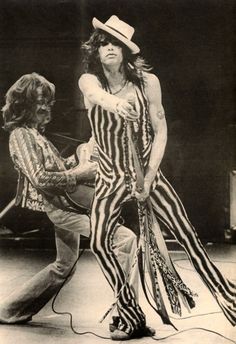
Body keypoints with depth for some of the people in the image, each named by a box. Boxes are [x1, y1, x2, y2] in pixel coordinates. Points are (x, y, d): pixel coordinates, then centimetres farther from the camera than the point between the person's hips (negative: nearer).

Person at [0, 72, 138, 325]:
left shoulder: (35, 133, 17)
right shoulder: (21, 135, -12)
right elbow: (40, 178, -21)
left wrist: (81, 154, 7)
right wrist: (80, 174, -19)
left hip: (64, 204, 10)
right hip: (56, 206, -10)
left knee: (65, 265, 24)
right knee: (125, 239, -17)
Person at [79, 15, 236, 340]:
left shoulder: (147, 81, -10)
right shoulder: (89, 81, -8)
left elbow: (160, 131, -7)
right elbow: (97, 94, -34)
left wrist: (148, 177, -16)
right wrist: (112, 102, -58)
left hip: (148, 173, -1)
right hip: (111, 178, 1)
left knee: (187, 236, -5)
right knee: (98, 243, -9)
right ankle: (131, 316, 7)